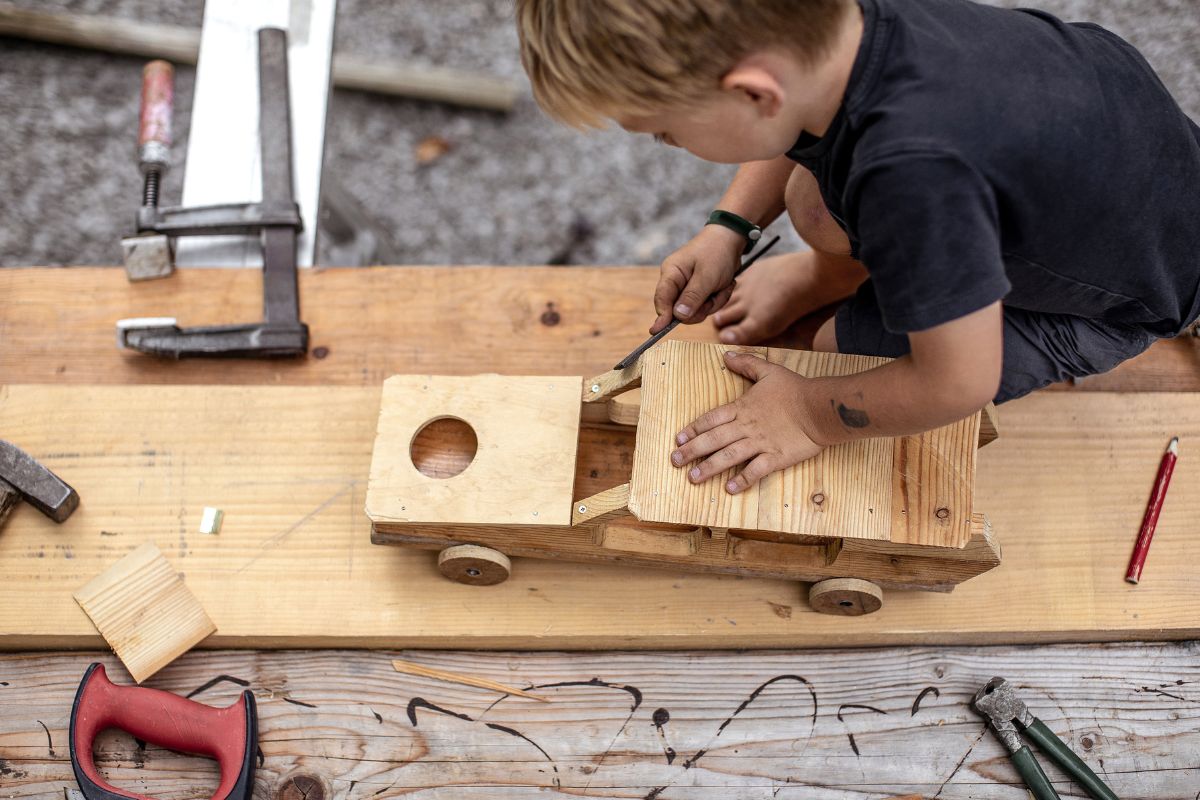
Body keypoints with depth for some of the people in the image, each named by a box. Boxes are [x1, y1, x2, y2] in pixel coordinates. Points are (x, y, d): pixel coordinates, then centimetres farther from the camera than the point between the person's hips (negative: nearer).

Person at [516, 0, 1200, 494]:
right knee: (814, 202, -2)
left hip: (1122, 293, -6)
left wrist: (809, 415, -21)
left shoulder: (916, 172, -49)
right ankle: (830, 279, 33)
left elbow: (957, 384, -36)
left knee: (846, 351, 0)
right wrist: (729, 227, -6)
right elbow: (799, 125, 2)